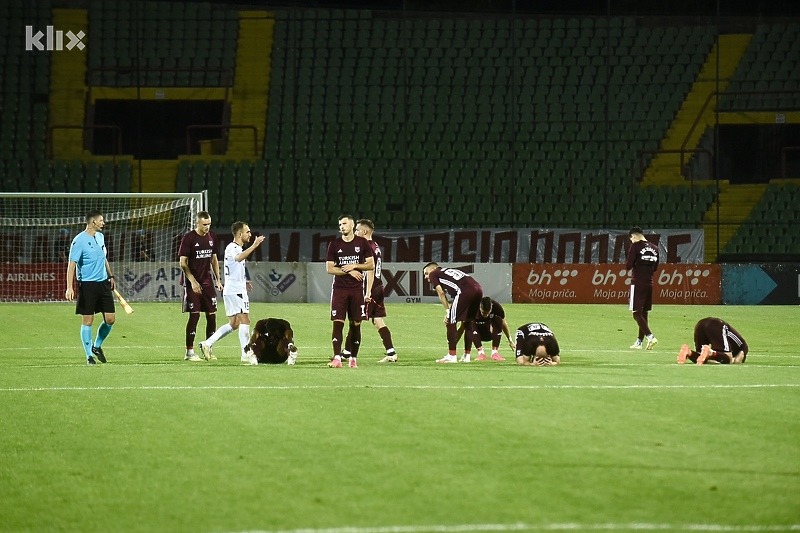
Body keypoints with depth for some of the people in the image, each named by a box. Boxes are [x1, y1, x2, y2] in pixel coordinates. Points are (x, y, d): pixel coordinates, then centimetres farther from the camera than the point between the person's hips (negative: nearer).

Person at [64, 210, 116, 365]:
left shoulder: (100, 237, 12)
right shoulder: (79, 241, -12)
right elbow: (72, 264, -14)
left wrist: (111, 276, 25)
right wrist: (69, 288, -21)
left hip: (103, 283, 7)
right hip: (87, 285, -7)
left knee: (110, 319, 3)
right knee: (87, 321, -2)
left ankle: (97, 346, 25)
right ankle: (89, 355, 7)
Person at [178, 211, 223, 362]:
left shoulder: (211, 237, 8)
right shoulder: (189, 238, -9)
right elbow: (183, 263, -9)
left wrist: (218, 279, 13)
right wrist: (193, 281, -16)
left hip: (207, 281, 6)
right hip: (193, 283, -6)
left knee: (212, 315, 3)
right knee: (194, 315, -8)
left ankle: (209, 349, 12)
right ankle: (189, 352, -3)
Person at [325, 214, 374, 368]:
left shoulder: (362, 243, 3)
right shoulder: (334, 244, 3)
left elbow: (371, 265, 4)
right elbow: (329, 268, 1)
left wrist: (355, 266, -11)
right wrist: (349, 272, -9)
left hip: (357, 289, 1)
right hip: (339, 288, -1)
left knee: (355, 324, 4)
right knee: (338, 322, -10)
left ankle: (353, 358, 12)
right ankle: (337, 358, -15)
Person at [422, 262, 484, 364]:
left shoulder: (433, 274, 18)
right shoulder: (448, 271, 37)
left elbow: (441, 293, 6)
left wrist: (448, 310, 8)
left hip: (465, 291, -8)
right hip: (478, 289, 8)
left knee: (451, 322, 3)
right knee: (468, 322, 22)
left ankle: (452, 356, 4)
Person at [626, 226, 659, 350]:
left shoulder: (635, 246, -9)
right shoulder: (654, 248, 10)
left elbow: (628, 266, -11)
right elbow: (655, 267, 15)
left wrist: (628, 265, 9)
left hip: (637, 283, -7)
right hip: (649, 283, 7)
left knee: (637, 313, -6)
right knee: (643, 313, 12)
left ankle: (650, 337, -22)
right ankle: (639, 342, 17)